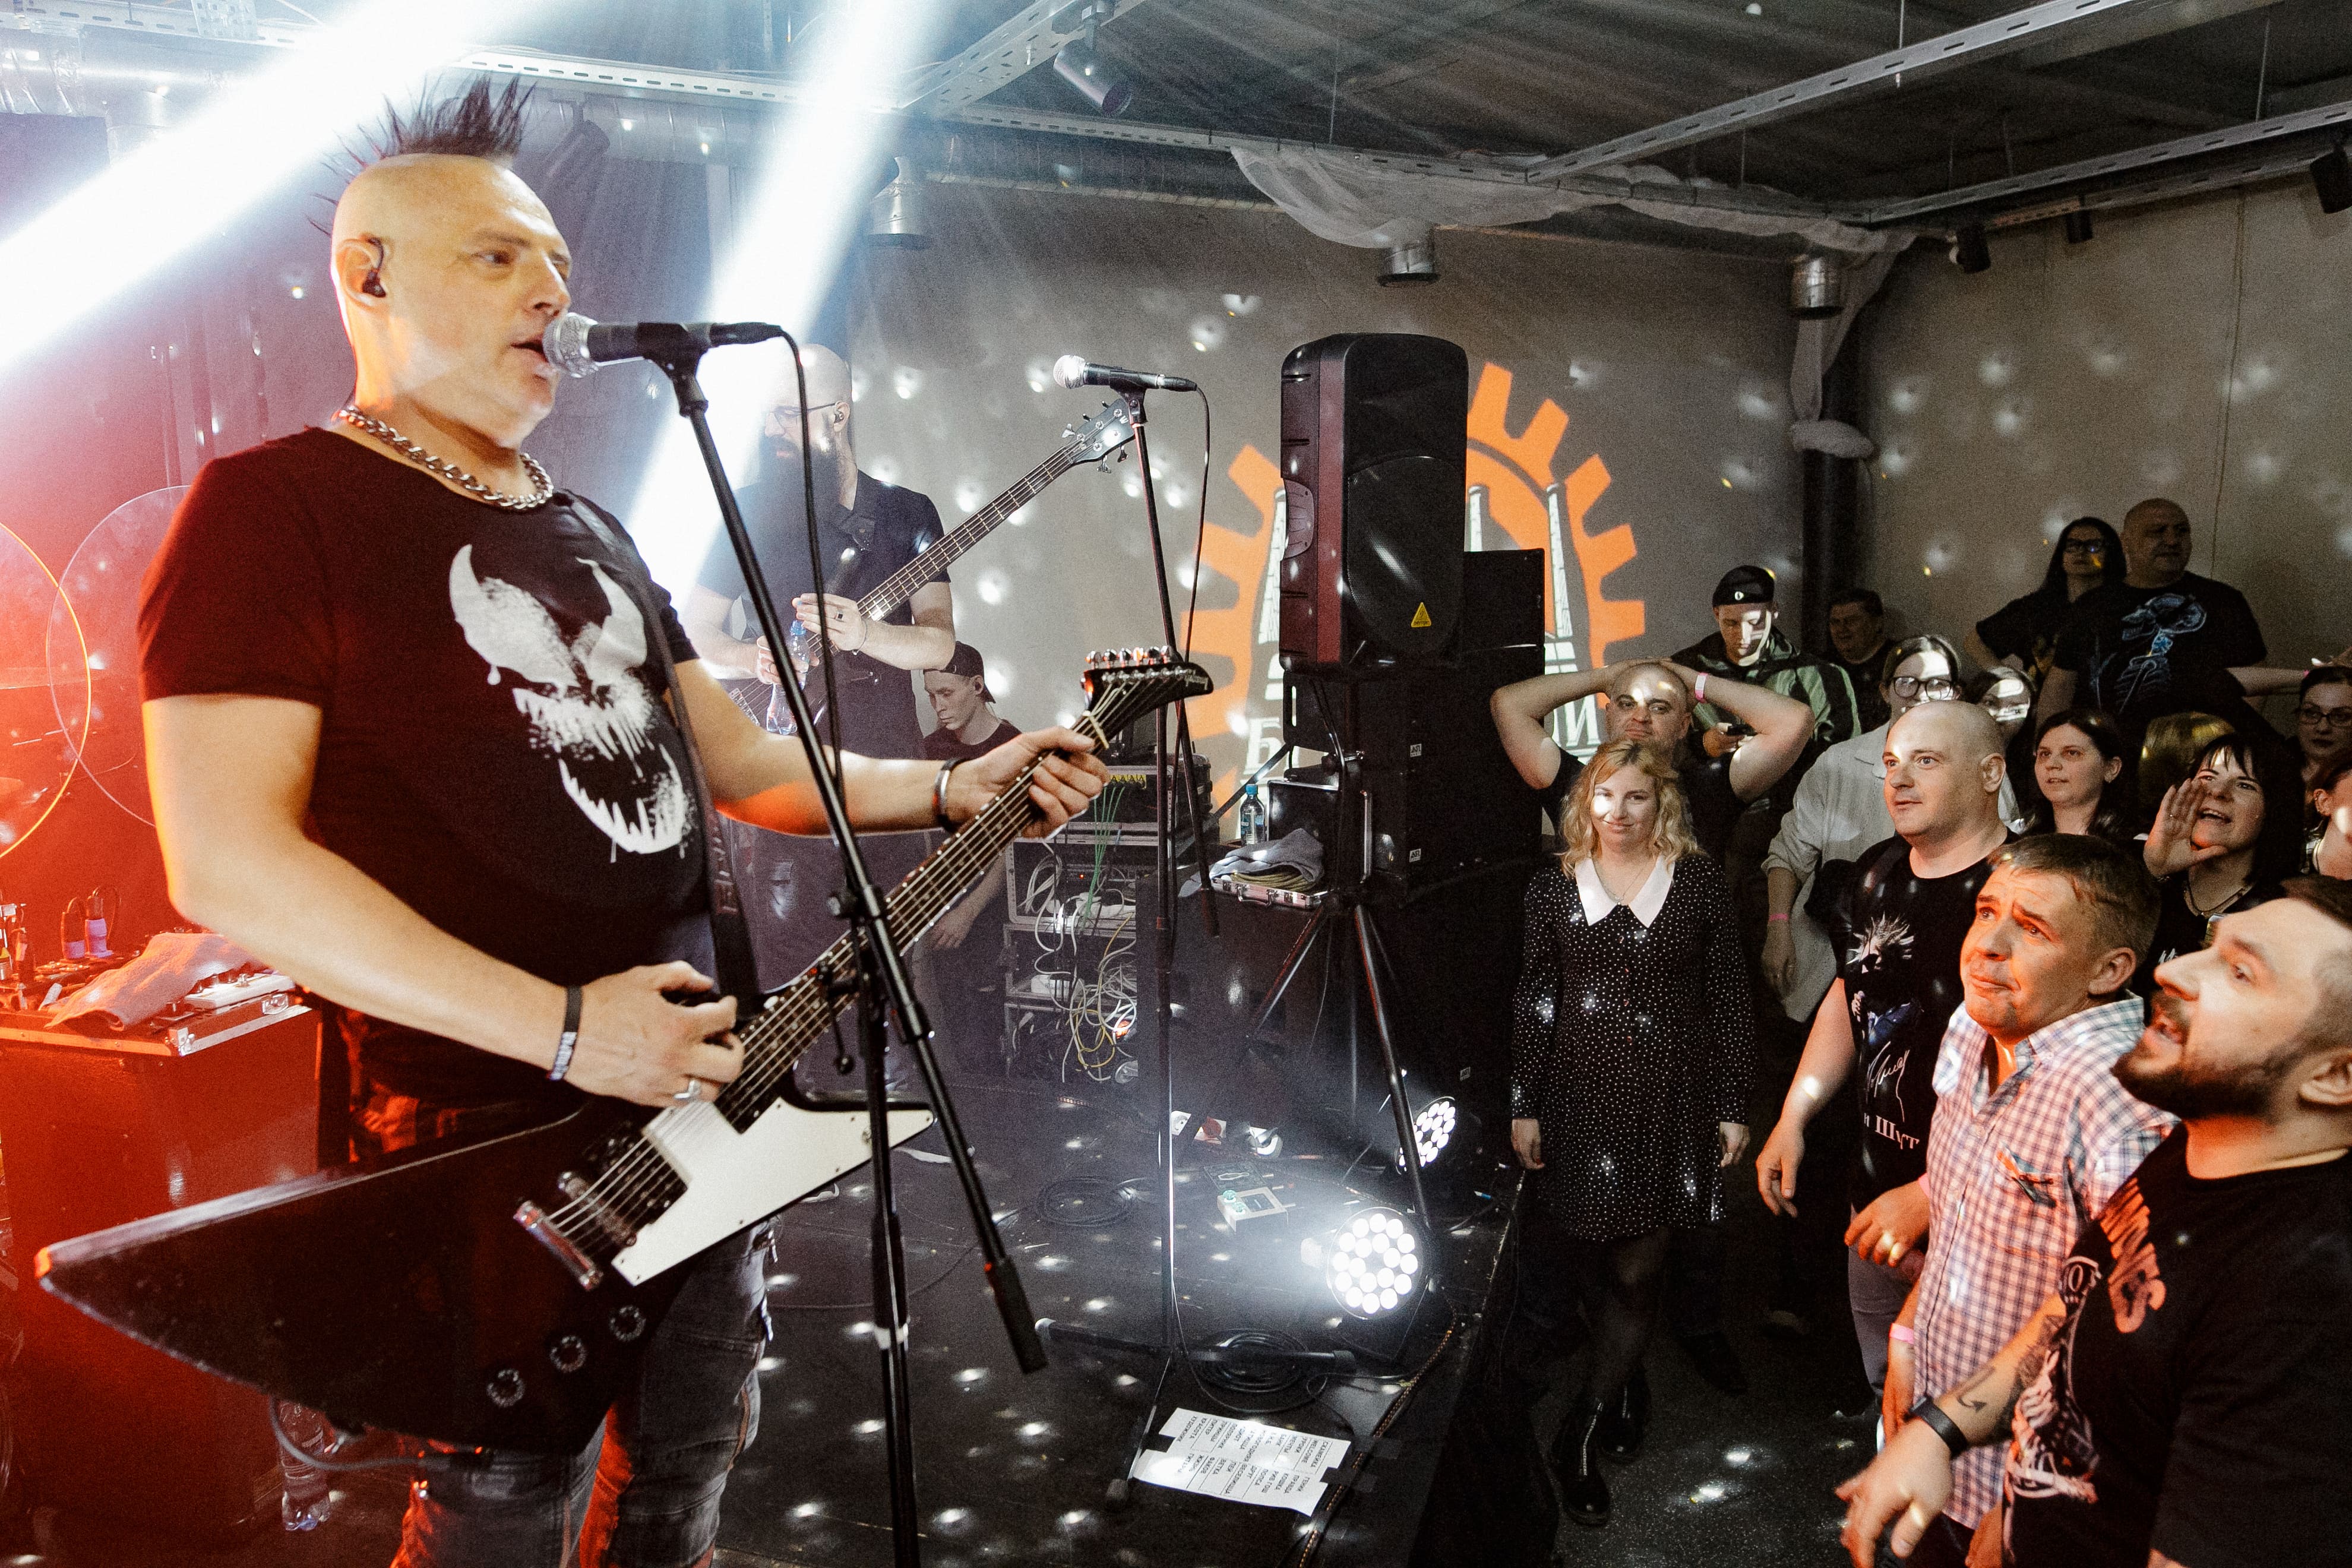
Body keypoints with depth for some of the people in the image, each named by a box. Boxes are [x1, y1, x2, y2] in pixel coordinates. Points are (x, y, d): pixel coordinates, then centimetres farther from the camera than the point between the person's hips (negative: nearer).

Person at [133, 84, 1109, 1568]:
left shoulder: (585, 531, 15)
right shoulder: (277, 502, -11)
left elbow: (733, 756, 18)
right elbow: (228, 858, -20)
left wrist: (949, 791, 5)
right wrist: (559, 1028, -24)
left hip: (691, 1077, 8)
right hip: (485, 1128, -7)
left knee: (691, 1444, 22)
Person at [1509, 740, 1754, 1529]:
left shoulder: (1699, 878, 1)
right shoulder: (1555, 885, 4)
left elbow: (1728, 994, 3)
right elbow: (1534, 999, 7)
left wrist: (1733, 1104, 1)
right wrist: (1523, 1105, 4)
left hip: (1672, 1094, -2)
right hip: (1581, 1092, 2)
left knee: (1637, 1270, -4)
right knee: (1595, 1255, 9)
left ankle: (1580, 1438, 5)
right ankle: (1616, 1389, 32)